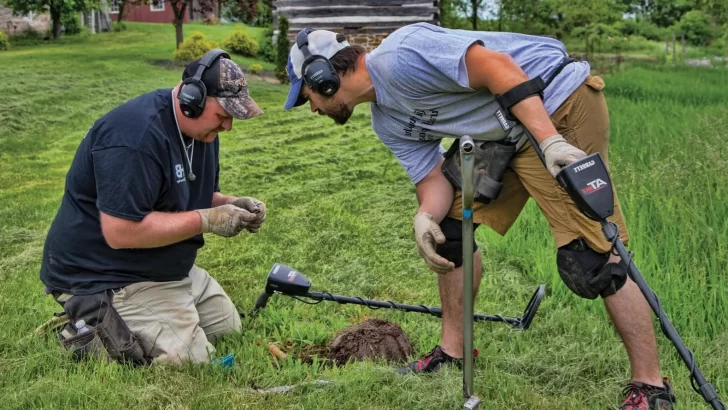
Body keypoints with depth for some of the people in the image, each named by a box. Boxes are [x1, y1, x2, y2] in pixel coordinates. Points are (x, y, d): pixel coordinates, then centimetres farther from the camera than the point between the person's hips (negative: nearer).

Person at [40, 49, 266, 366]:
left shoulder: (201, 128, 4)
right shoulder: (136, 137, -27)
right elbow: (120, 232, -31)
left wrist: (231, 205, -6)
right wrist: (207, 220, -25)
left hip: (167, 268, 10)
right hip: (104, 277, -10)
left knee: (228, 327, 15)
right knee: (191, 359, -18)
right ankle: (92, 330, 0)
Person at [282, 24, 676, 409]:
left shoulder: (399, 55, -18)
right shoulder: (389, 123, 12)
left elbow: (498, 68, -24)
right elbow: (433, 179, 8)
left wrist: (551, 141, -31)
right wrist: (425, 215, -15)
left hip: (559, 107, -10)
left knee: (588, 259, -15)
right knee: (447, 222, 12)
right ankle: (452, 351, 24)